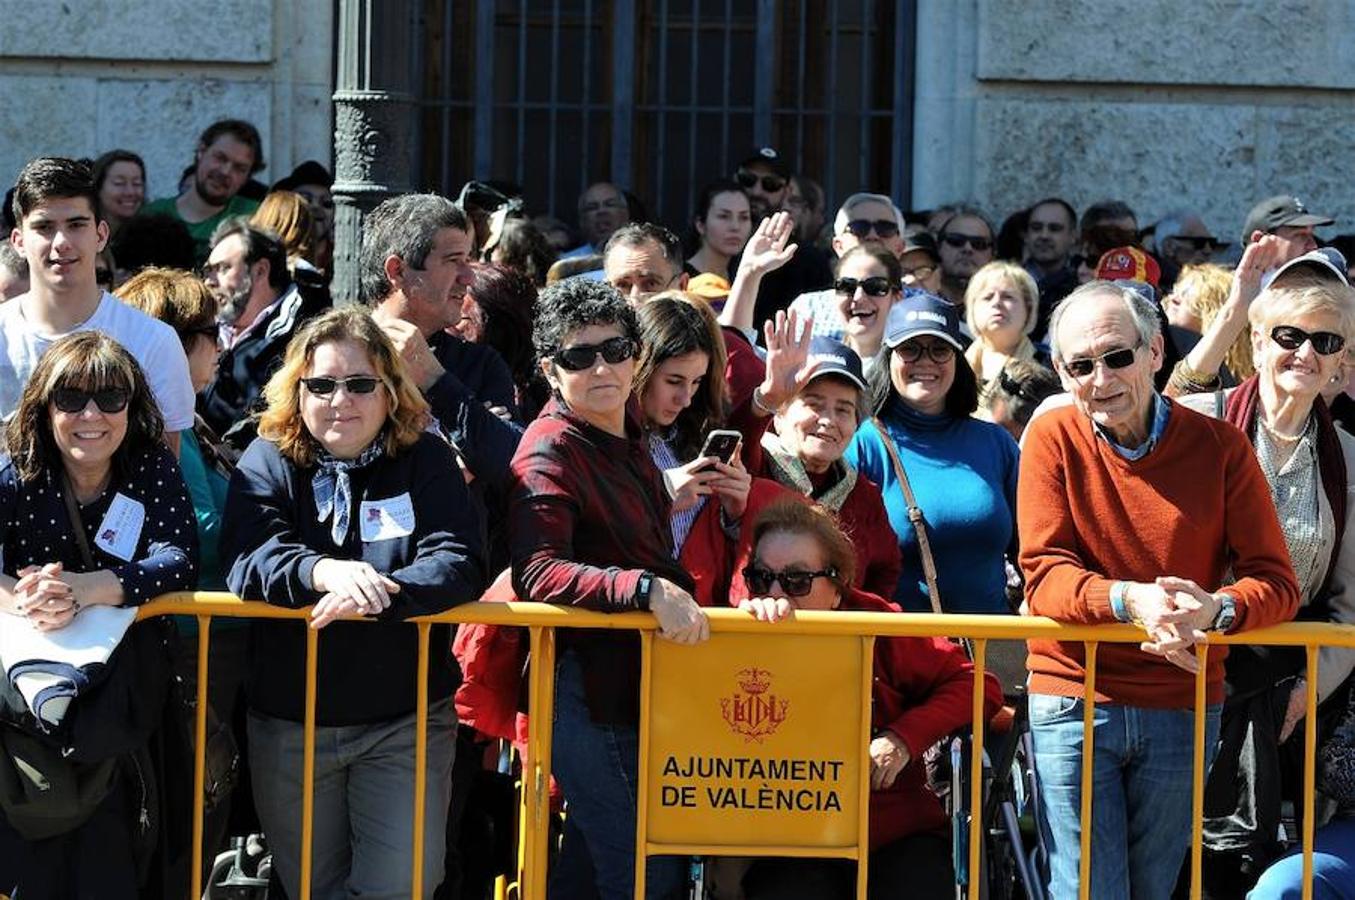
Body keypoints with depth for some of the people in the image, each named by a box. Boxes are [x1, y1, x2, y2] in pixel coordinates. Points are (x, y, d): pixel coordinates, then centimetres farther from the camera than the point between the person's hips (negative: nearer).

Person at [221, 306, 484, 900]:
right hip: (289, 722, 1)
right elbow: (245, 560, -17)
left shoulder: (425, 460, -1)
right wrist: (322, 571, -38)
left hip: (406, 718, -1)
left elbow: (460, 566, -13)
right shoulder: (268, 461, 0)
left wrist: (376, 592, -32)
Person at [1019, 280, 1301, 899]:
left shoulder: (1219, 445, -2)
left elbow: (1275, 581, -3)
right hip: (1073, 702, -1)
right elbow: (1046, 574, -9)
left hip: (1184, 705, 1)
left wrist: (1216, 609, -26)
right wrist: (1130, 600, -29)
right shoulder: (1053, 437, -3)